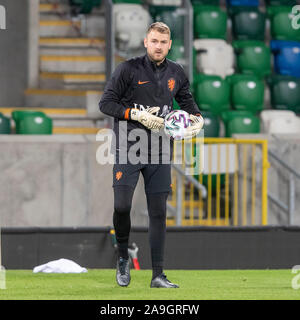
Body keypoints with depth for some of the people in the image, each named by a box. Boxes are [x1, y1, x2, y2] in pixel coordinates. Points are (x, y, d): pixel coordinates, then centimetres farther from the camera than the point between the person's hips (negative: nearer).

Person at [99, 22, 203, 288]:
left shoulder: (176, 73, 8)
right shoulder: (129, 69, -5)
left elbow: (187, 101, 23)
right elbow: (105, 103, -5)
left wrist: (197, 119, 2)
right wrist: (136, 114, -16)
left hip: (159, 151, 4)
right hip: (128, 147, -3)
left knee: (158, 212, 2)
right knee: (122, 206, -14)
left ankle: (158, 275, 6)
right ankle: (123, 257, 13)